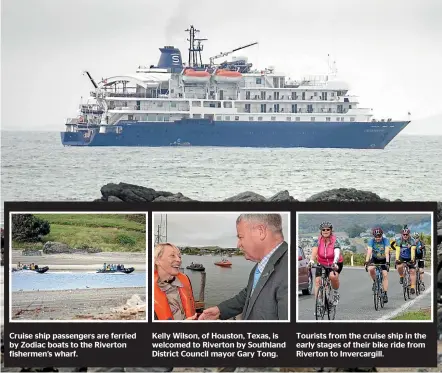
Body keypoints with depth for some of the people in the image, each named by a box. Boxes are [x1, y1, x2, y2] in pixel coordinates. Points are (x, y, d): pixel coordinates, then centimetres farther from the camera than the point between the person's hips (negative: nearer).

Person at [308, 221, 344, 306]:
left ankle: (336, 293, -4)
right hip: (322, 264, 3)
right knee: (317, 281, -16)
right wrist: (311, 260, -47)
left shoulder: (335, 241, -17)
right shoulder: (318, 241, -10)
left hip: (335, 264, -3)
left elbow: (337, 253, -33)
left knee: (333, 276, -32)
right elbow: (314, 251, -27)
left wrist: (335, 263, -53)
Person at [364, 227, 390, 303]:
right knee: (371, 269, -29)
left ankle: (385, 294, -12)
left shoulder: (385, 240, -25)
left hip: (384, 259, -1)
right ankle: (375, 282, -2)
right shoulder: (371, 241, -22)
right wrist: (366, 262, -46)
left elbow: (387, 252, -35)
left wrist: (387, 262, -48)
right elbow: (369, 252, -33)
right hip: (375, 258, 1)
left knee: (385, 275, -15)